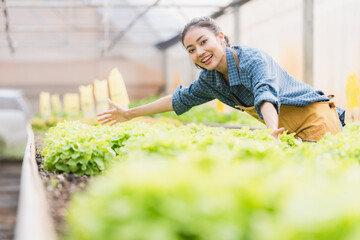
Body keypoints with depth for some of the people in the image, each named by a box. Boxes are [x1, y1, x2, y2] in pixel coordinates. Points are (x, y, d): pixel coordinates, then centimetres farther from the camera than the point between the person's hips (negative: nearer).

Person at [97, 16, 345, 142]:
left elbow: (266, 95, -43)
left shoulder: (253, 59, -24)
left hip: (315, 116, -7)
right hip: (289, 132, 7)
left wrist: (273, 134, -63)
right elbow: (180, 98, 16)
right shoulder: (210, 80, 2)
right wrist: (129, 114, 20)